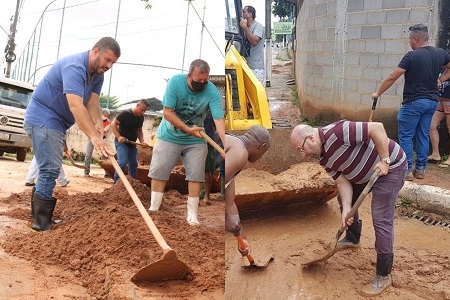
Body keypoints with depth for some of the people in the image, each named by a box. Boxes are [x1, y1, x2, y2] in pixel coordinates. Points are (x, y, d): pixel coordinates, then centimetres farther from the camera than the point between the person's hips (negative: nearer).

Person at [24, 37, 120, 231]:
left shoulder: (97, 74, 5)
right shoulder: (74, 67, -26)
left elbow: (92, 103, -5)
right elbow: (75, 106, -37)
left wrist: (98, 124, -25)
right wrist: (94, 136, -45)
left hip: (56, 122, 10)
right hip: (42, 119, -10)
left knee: (50, 170, 15)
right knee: (50, 169, -14)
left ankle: (41, 216, 24)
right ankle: (42, 223, -9)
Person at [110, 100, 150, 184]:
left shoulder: (141, 117, 7)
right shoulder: (125, 113, -15)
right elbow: (113, 124, -13)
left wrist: (142, 142, 2)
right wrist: (119, 137, -23)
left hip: (132, 144, 8)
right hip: (121, 142, -7)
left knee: (133, 165, 9)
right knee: (123, 162, -21)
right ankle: (116, 183, -10)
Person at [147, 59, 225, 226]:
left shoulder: (212, 92, -21)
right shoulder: (175, 82, -21)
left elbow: (219, 119, -30)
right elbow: (167, 112, -20)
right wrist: (187, 129, -28)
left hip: (195, 140, 0)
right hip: (169, 136, 0)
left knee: (195, 176, -3)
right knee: (159, 172, 1)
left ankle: (192, 215, 7)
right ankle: (153, 208, 15)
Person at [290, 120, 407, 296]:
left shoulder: (336, 132, -30)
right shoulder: (322, 157, -1)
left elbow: (376, 128, -32)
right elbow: (342, 181, -3)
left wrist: (385, 161, -29)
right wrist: (346, 208, -16)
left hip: (390, 167, -9)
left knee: (381, 220, -11)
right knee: (344, 198, 21)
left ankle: (383, 276, -1)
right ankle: (352, 239, 42)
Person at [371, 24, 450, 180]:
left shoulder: (411, 56, -13)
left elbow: (391, 78, -11)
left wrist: (378, 93, -1)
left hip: (413, 102, -6)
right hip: (432, 101, 6)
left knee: (406, 136, 2)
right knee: (423, 135, 13)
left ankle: (407, 170, 2)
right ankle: (420, 169, 18)